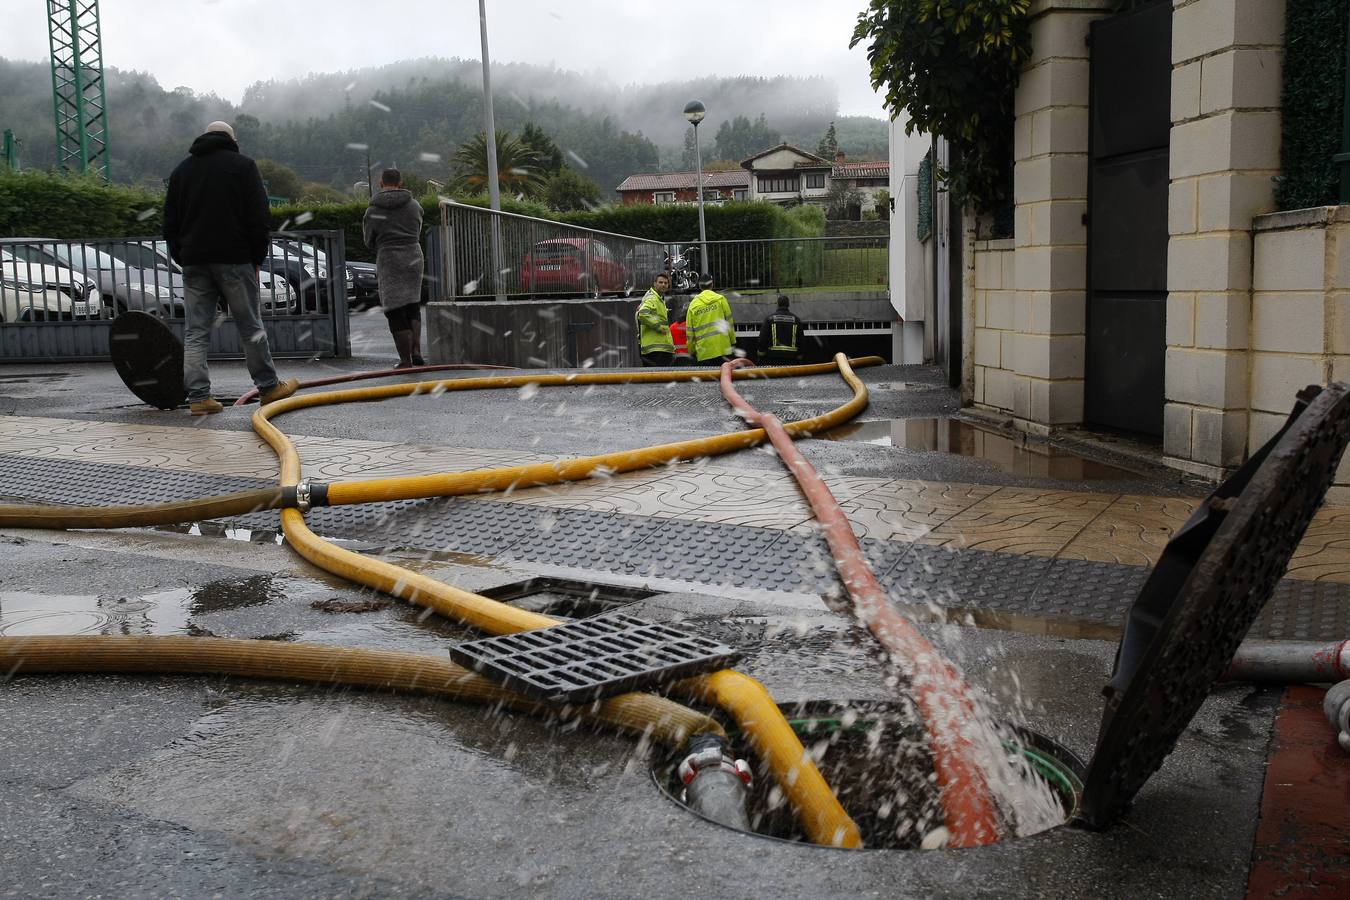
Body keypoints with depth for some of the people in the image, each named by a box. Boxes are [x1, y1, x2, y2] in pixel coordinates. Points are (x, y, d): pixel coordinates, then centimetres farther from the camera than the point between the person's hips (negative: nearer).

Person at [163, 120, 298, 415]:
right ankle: (269, 387, 12)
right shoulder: (242, 165, 3)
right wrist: (258, 258, 2)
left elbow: (170, 223, 15)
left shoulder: (181, 170, 16)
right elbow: (260, 217, -4)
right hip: (234, 259, -3)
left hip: (194, 261, 4)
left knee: (195, 332, 3)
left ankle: (198, 396, -1)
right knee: (250, 326, 4)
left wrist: (182, 259, 17)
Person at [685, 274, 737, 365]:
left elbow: (690, 332, 7)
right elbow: (729, 322, 2)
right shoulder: (721, 299, 3)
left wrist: (691, 352, 15)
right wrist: (733, 343, 9)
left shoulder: (693, 305, 6)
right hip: (723, 348, -1)